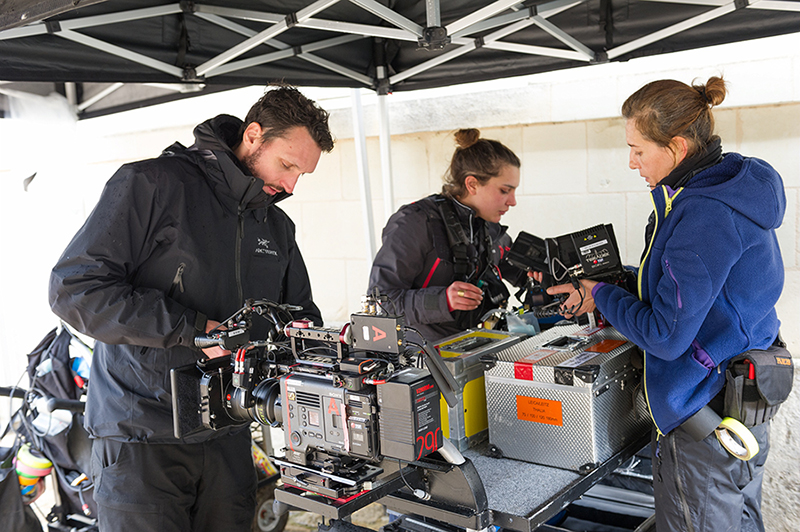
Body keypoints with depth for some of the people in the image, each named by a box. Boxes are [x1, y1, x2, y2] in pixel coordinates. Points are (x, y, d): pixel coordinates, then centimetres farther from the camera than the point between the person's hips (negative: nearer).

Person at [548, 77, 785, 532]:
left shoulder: (703, 214, -25)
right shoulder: (728, 184, 7)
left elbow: (666, 335, -23)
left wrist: (602, 297, -8)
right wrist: (611, 280, 8)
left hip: (705, 417, -10)